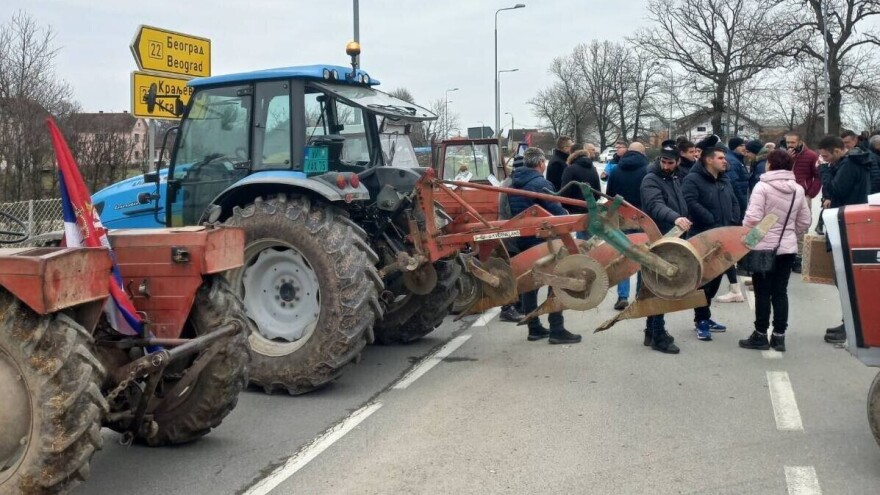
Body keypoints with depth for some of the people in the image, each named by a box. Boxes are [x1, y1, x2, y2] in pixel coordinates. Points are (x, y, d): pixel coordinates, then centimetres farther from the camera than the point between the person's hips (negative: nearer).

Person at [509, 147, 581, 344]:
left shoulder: (515, 185, 10)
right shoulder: (540, 183, -15)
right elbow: (557, 212, -17)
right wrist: (568, 217, 2)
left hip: (521, 241, 8)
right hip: (543, 240, -8)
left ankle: (534, 328, 16)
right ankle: (557, 330, -2)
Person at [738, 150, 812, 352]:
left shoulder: (762, 186, -12)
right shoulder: (798, 189, 4)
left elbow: (753, 218, -18)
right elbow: (805, 222, 10)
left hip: (763, 247, -5)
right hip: (788, 247, 5)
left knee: (762, 292, 3)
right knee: (780, 292, 9)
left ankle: (760, 335, 8)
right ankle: (779, 336, 12)